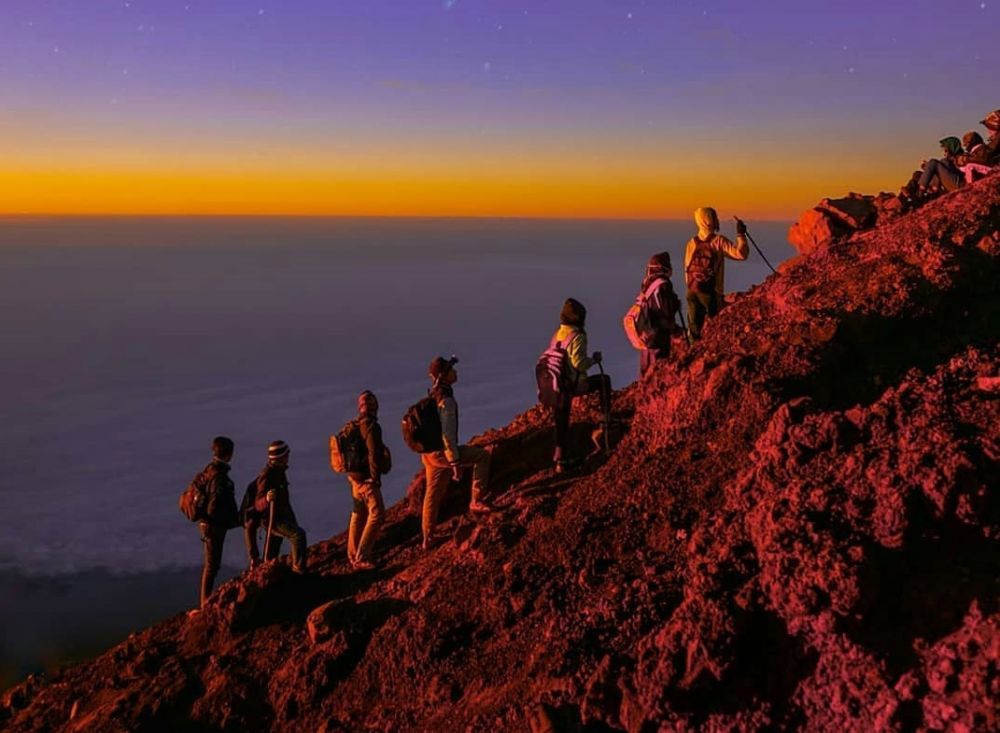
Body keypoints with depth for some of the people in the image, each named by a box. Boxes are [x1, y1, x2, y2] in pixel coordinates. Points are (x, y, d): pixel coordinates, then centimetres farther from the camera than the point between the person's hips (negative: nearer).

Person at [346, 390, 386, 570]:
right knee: (377, 514, -8)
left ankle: (353, 556, 28)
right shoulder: (372, 426, -18)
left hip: (355, 477, 9)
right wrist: (376, 479, -16)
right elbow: (374, 454, -22)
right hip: (367, 479, -9)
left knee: (358, 515, 19)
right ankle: (361, 558, -11)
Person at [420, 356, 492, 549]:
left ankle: (427, 538, 25)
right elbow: (447, 434, -25)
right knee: (482, 455, 2)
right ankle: (476, 500, 2)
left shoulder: (430, 397, 10)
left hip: (428, 453, 9)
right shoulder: (446, 401, -21)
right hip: (441, 452, -9)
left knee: (433, 493, 17)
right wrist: (455, 462, -22)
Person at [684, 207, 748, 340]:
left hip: (692, 291, 5)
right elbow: (740, 253, -15)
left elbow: (687, 268, 9)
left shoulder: (692, 242, 6)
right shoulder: (718, 241, -8)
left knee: (694, 326, 9)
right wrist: (741, 235, -5)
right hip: (711, 291, -5)